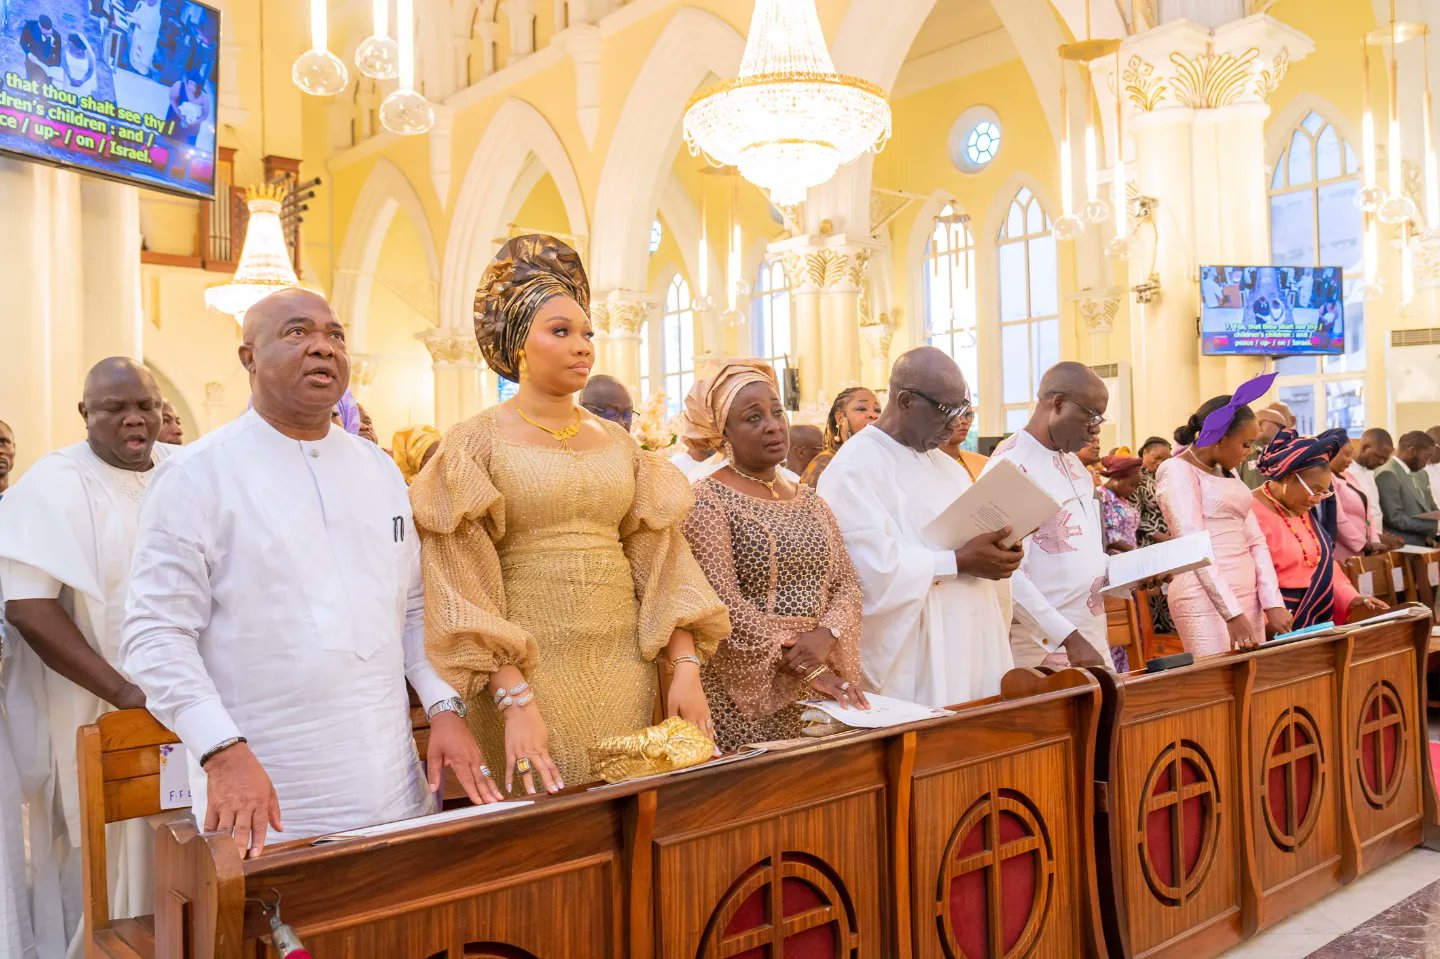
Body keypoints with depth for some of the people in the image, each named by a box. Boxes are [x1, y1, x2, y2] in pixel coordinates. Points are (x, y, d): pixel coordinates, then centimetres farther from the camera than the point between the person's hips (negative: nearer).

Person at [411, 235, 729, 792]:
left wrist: (685, 667, -3)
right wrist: (513, 700, -16)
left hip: (625, 666, 4)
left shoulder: (618, 443, 10)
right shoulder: (475, 443, -1)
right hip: (528, 669, -3)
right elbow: (464, 589, -8)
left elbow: (660, 563, 7)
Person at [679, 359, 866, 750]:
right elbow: (725, 606, -16)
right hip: (745, 693, -5)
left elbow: (847, 583, 7)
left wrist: (825, 636, -14)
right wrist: (809, 671, -19)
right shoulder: (707, 501, -8)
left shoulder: (809, 500, 13)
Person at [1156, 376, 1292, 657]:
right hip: (1207, 599, -8)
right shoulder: (1177, 471, -9)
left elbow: (1255, 541, 10)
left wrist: (1273, 602, -1)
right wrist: (1232, 613, -22)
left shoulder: (1228, 473, 16)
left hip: (1247, 594, 8)